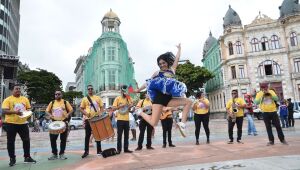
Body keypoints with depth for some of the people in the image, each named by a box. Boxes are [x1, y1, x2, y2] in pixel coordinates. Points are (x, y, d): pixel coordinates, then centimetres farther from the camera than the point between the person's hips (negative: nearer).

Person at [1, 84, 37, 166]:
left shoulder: (25, 99, 10)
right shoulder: (8, 100, -4)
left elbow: (29, 108, 16)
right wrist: (15, 112, -27)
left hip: (23, 123, 4)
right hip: (11, 123, -3)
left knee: (26, 140, 6)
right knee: (11, 142, 5)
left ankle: (27, 157, 19)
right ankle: (12, 159, 20)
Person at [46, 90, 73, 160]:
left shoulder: (65, 102, 2)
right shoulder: (52, 103, 8)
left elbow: (71, 110, 2)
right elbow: (47, 111, 11)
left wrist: (68, 114, -18)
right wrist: (50, 115, -10)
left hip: (64, 122, -2)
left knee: (63, 139, 3)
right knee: (52, 139, 1)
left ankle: (62, 154, 16)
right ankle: (54, 154, 15)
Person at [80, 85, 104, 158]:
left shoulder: (98, 98, 9)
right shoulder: (85, 99, 4)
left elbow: (101, 107, 11)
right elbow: (81, 109, 4)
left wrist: (100, 113, -8)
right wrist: (86, 113, -14)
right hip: (88, 119, -2)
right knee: (87, 135, 3)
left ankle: (99, 150, 19)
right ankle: (86, 151, 13)